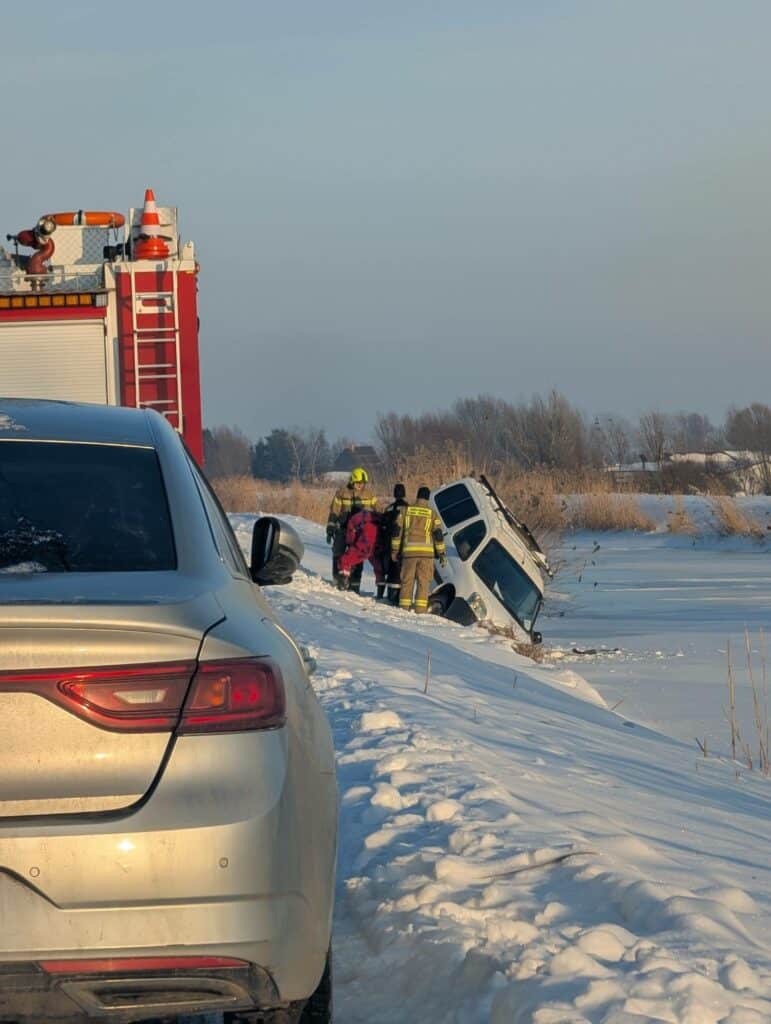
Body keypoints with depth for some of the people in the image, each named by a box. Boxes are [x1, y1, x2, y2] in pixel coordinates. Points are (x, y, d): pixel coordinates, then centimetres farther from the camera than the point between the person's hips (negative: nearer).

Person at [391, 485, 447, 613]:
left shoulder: (405, 511, 8)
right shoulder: (432, 514, 4)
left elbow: (397, 531, 6)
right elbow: (438, 535, 2)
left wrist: (394, 550, 13)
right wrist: (442, 554, 8)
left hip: (409, 551, 1)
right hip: (426, 551, -1)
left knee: (407, 580, 8)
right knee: (423, 581, 1)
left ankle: (404, 608, 6)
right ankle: (420, 609, -5)